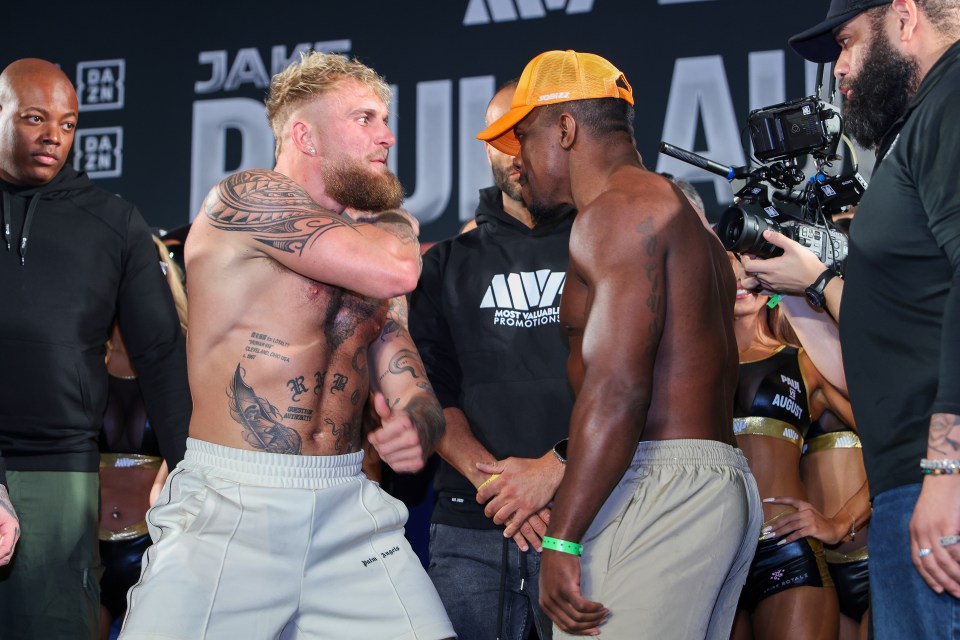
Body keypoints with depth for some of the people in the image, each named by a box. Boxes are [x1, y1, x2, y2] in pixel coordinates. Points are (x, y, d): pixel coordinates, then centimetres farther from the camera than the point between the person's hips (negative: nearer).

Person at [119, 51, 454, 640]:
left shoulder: (372, 236, 17)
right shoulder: (245, 199, -5)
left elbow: (409, 389, 10)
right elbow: (394, 269, -17)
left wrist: (419, 426, -14)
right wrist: (399, 222, 7)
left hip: (350, 506, 6)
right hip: (230, 503, -6)